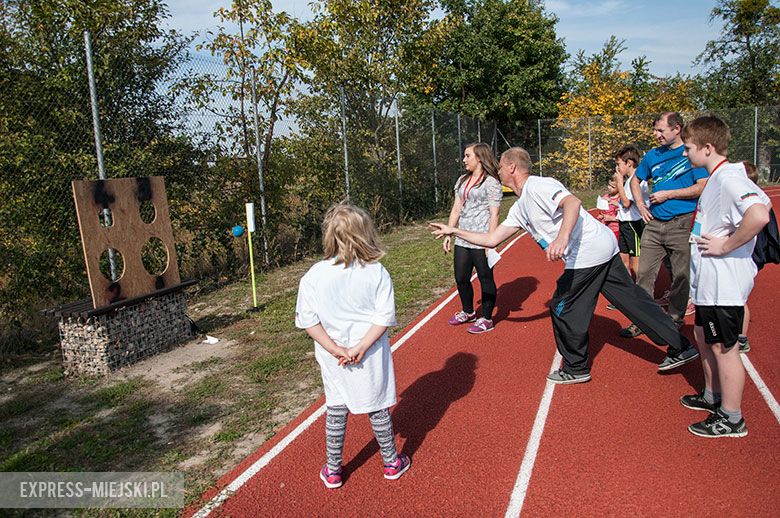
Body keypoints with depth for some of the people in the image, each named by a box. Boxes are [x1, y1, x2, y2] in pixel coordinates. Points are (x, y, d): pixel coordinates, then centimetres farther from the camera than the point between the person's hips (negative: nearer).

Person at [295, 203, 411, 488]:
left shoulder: (314, 275, -12)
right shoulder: (377, 272, -14)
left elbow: (307, 320, -11)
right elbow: (384, 317, -16)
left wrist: (336, 350, -9)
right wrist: (360, 348, -14)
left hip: (333, 359, 1)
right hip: (371, 357, -1)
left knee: (336, 411, 18)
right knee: (377, 409, 17)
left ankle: (332, 470, 32)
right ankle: (391, 462, 35)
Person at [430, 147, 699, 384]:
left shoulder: (537, 186, -10)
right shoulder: (519, 208, 19)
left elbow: (572, 202, -27)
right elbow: (492, 239, 20)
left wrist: (562, 238, -42)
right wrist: (453, 231, 21)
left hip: (587, 254, -10)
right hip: (605, 248, 10)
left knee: (564, 309, 3)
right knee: (631, 298, 15)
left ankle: (576, 368, 19)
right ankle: (681, 348, 24)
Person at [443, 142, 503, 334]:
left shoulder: (491, 183, -7)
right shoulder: (462, 181, 15)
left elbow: (494, 214, -12)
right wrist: (448, 234, 13)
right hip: (462, 240, 8)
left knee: (485, 279, 3)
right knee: (461, 278, 14)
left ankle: (486, 319, 17)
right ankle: (468, 312, 35)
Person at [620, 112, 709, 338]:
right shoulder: (653, 155, 12)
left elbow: (703, 187, -12)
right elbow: (635, 180, 25)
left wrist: (668, 194, -11)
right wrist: (640, 205, 11)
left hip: (682, 224, -5)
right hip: (654, 223, 5)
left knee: (681, 275, 4)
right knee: (645, 273, 3)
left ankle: (675, 319, 19)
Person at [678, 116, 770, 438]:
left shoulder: (729, 178, -20)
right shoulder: (717, 178, 10)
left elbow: (759, 215, -37)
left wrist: (725, 246, -24)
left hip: (724, 283, -10)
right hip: (710, 281, 10)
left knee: (723, 347, 2)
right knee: (704, 337, 22)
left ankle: (731, 419, 17)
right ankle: (713, 396, 40)